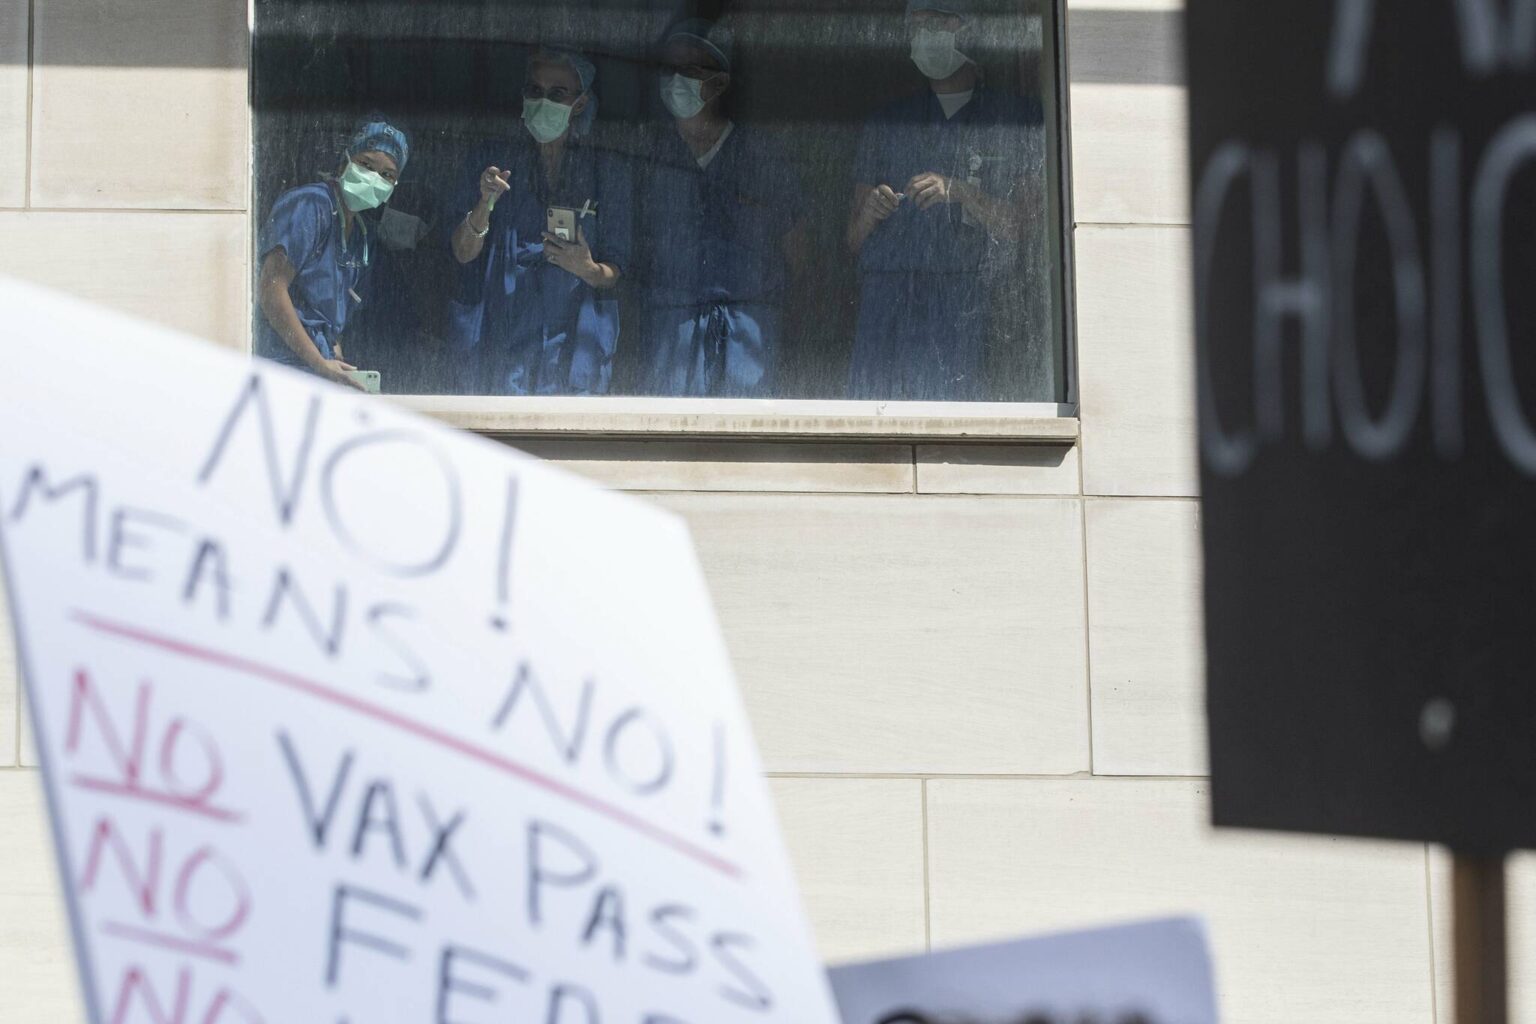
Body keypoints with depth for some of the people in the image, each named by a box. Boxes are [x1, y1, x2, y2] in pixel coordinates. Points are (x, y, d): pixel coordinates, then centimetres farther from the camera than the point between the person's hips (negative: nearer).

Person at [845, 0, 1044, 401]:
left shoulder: (1014, 116, 14)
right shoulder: (887, 123, 24)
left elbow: (1025, 225, 5)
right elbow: (854, 241, 21)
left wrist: (958, 193, -9)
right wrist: (869, 213, -2)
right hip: (885, 296, 3)